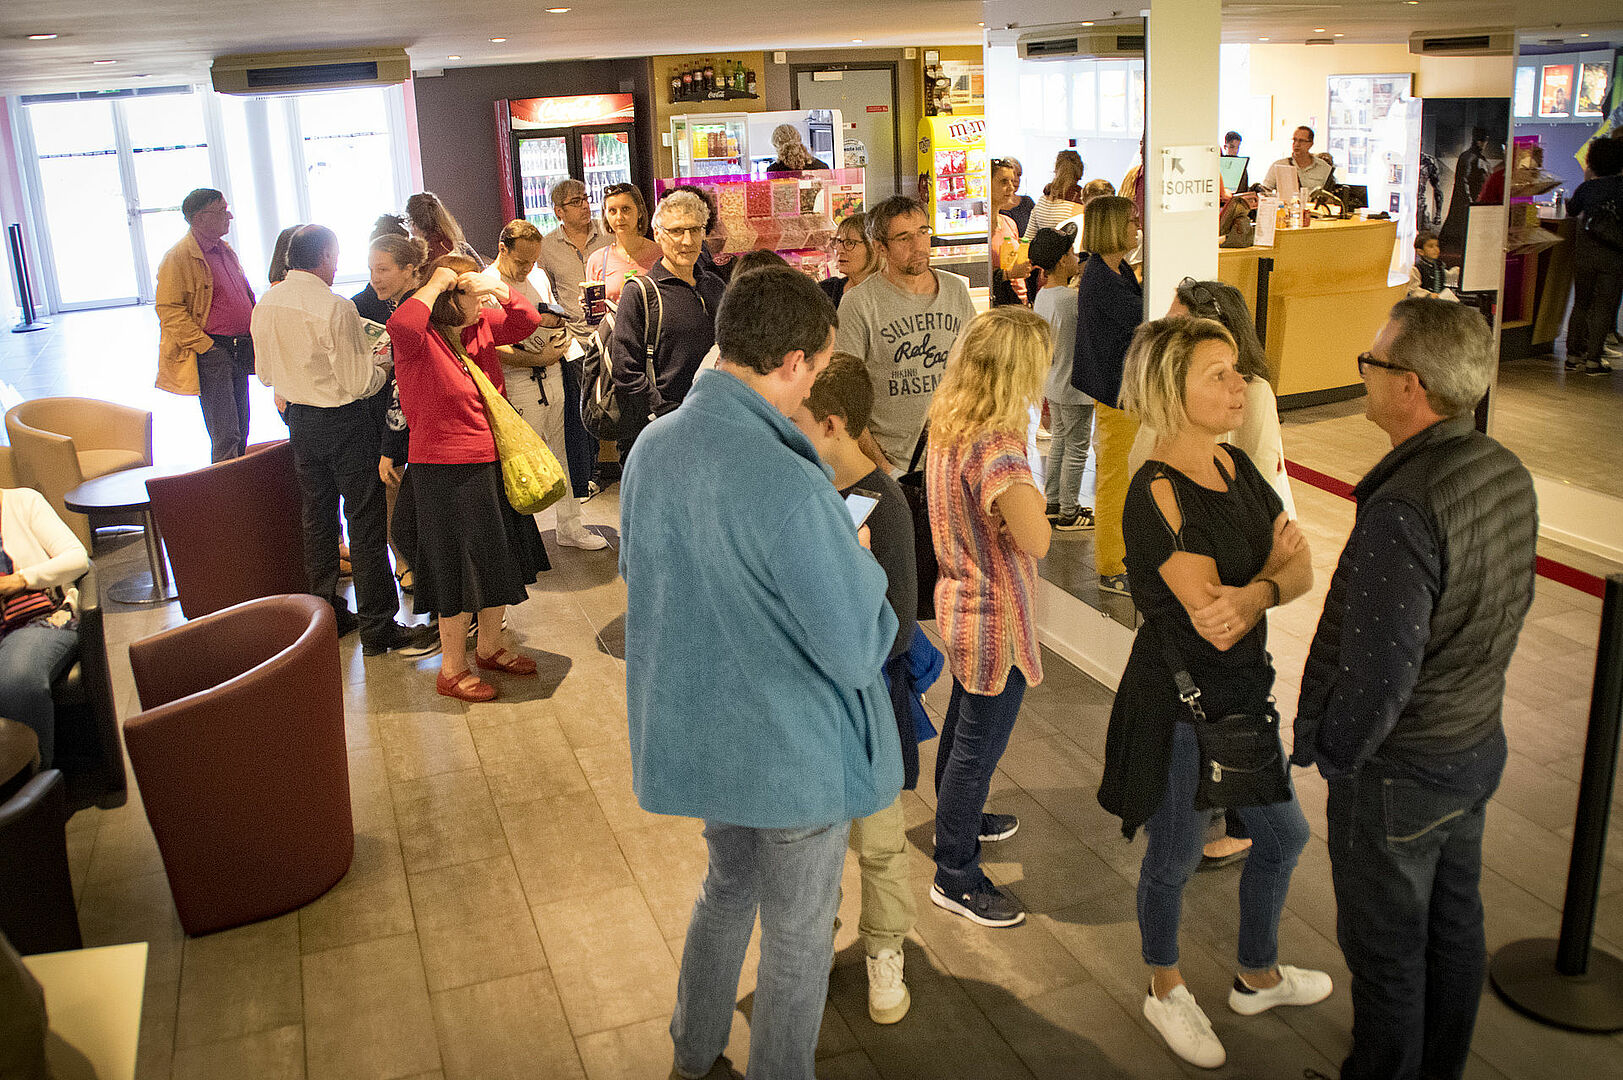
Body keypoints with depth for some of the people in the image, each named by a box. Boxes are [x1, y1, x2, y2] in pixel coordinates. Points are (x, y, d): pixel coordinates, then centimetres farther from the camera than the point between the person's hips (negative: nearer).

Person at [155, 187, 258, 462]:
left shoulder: (226, 251, 15)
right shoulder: (177, 258, -10)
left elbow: (247, 295, 26)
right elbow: (169, 310, -15)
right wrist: (206, 346, -18)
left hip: (239, 352, 8)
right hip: (210, 355, -8)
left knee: (241, 430, 13)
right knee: (225, 434, -10)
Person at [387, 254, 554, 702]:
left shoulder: (481, 328, 4)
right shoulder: (420, 341, -18)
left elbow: (527, 321, 7)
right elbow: (400, 327, -40)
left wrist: (498, 287, -10)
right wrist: (435, 283, -27)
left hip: (492, 464, 8)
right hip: (445, 473, -8)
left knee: (499, 563, 19)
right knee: (459, 570, 4)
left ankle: (490, 646, 39)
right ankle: (452, 668, 21)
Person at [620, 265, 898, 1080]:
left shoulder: (651, 449, -6)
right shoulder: (791, 487, -31)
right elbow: (856, 653, -26)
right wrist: (861, 564, -7)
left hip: (693, 731, 8)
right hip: (791, 749, -7)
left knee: (728, 885, 30)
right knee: (797, 936, 16)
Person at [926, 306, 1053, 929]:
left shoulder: (947, 424, -2)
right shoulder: (996, 447, -30)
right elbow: (1036, 542, -30)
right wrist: (1030, 492, -14)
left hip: (959, 597, 9)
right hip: (995, 617, -9)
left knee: (963, 720, 27)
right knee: (980, 744, 5)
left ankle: (957, 819, 48)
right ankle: (956, 878, 19)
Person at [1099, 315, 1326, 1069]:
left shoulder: (1236, 466, 1)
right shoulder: (1157, 493, -24)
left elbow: (1302, 567, -6)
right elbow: (1212, 622, -28)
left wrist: (1252, 594, -26)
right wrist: (1272, 568, -15)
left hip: (1243, 693, 8)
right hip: (1180, 706, -8)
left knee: (1283, 836, 24)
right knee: (1175, 858, 14)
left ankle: (1258, 976, 50)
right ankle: (1164, 991, 41)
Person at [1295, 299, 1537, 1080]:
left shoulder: (1402, 511, -32)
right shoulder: (1507, 473, -4)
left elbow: (1379, 673, -29)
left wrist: (1329, 752, -12)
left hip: (1397, 771, -9)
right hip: (1478, 743, 9)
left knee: (1385, 948, 12)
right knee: (1453, 924, 25)